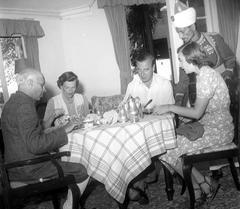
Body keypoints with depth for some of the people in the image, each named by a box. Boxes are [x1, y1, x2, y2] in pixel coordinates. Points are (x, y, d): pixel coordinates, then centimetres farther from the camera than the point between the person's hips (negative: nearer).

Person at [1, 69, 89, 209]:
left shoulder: (14, 102, 11)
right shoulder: (24, 105, -21)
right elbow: (35, 144, -28)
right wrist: (63, 131, -20)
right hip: (28, 169, -11)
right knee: (82, 173, -8)